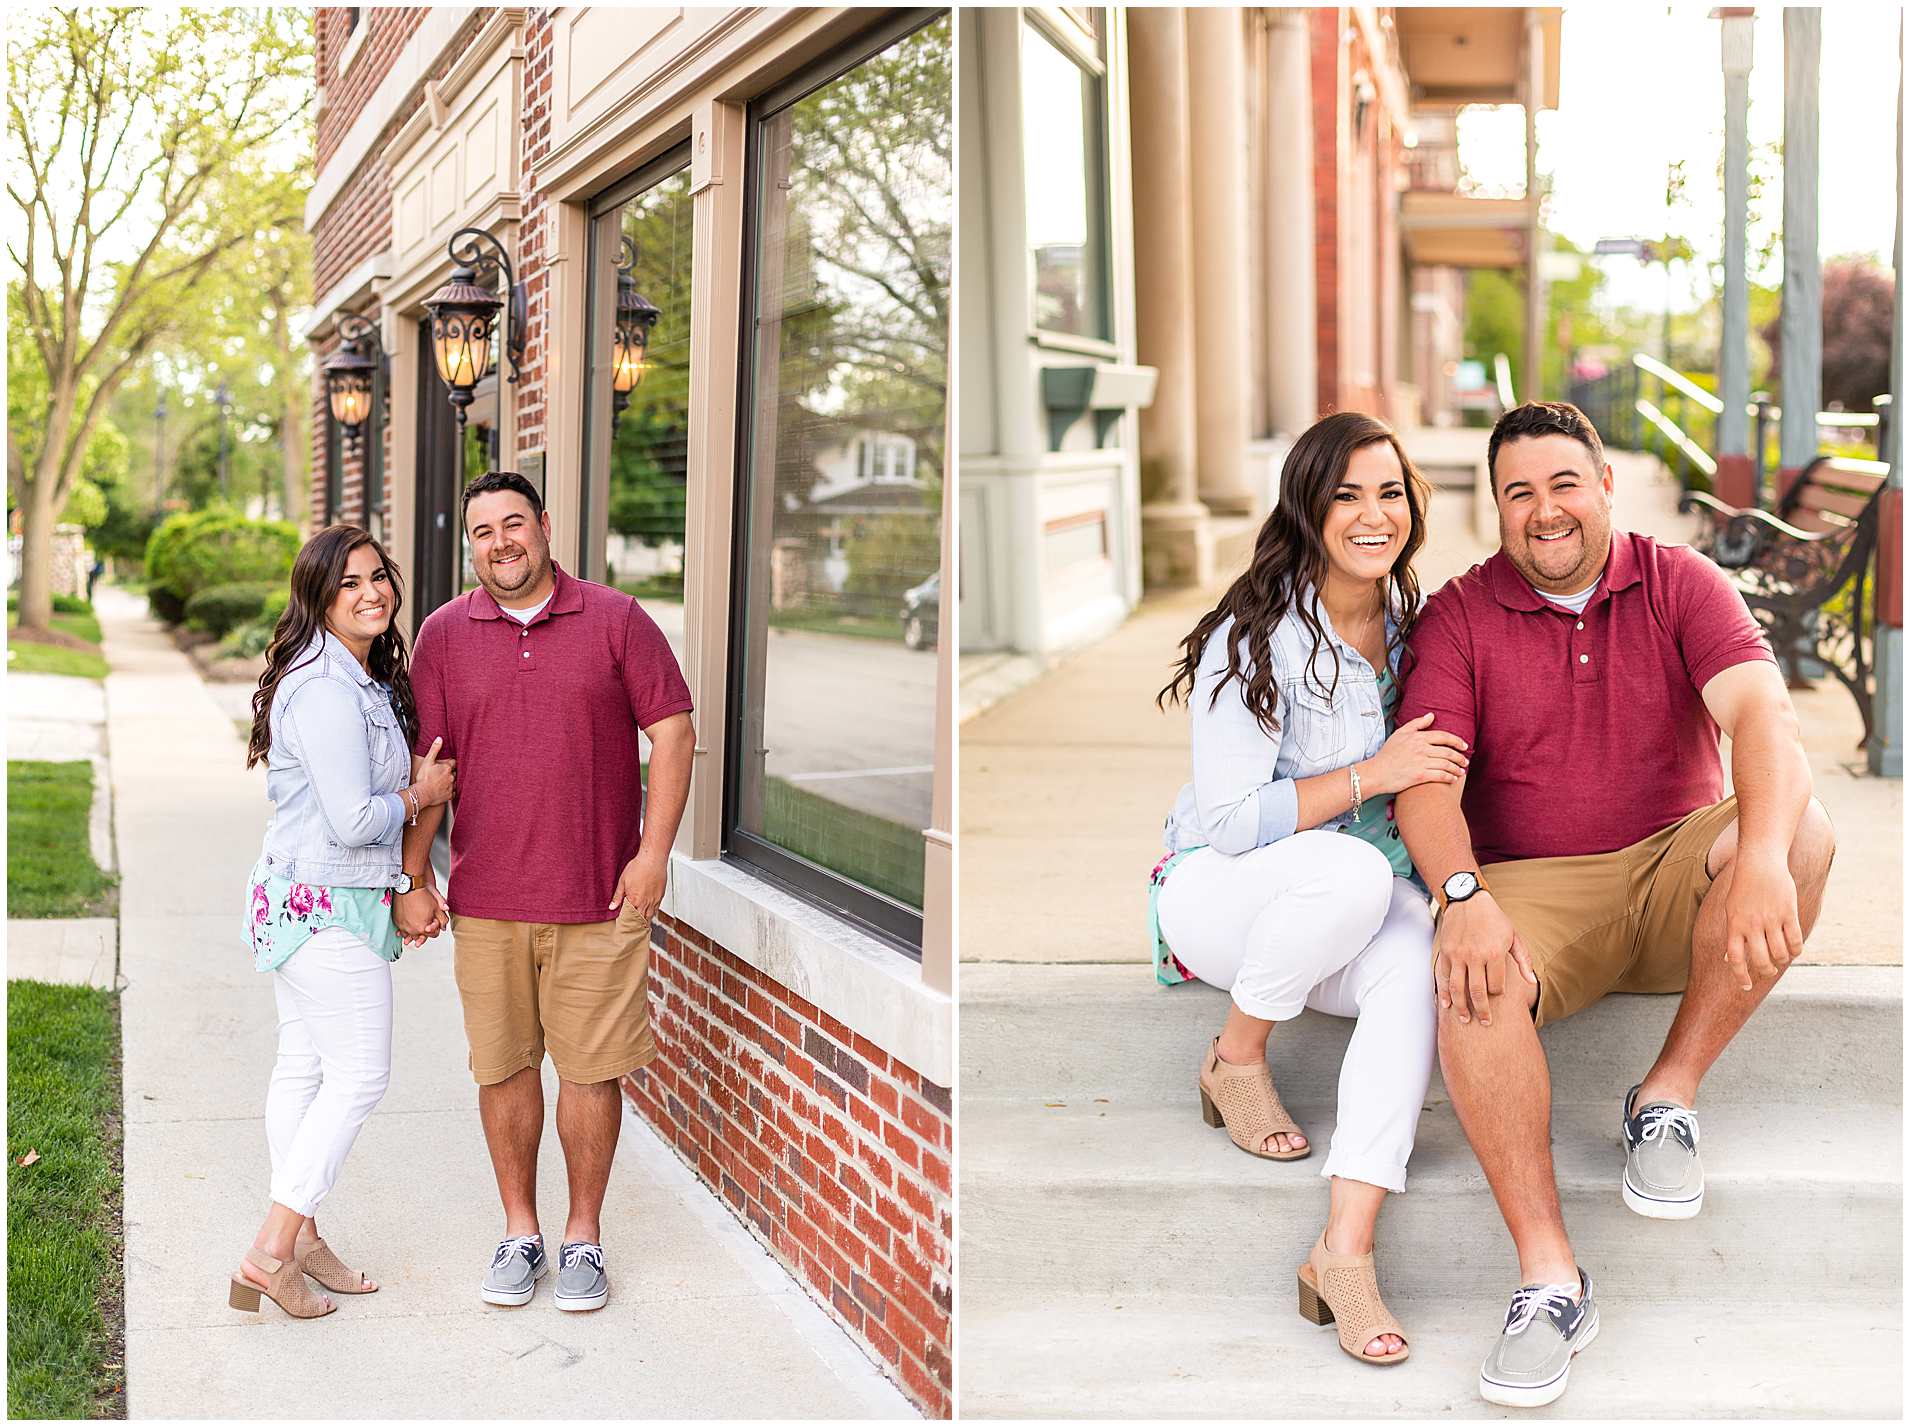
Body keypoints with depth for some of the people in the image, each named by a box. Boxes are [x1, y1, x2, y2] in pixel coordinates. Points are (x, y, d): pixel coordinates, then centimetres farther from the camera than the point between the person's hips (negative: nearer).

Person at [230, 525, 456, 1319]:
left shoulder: (363, 680, 13)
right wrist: (420, 795, -7)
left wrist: (416, 784, 6)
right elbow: (353, 820, -23)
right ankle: (271, 1253, -4)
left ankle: (297, 1235, 24)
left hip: (298, 902, 10)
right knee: (359, 1074, -6)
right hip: (329, 905, -10)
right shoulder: (325, 690, -20)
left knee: (304, 1067, 14)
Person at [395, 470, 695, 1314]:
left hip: (598, 896, -2)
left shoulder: (615, 620, 1)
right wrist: (414, 879, 5)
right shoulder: (445, 634, 7)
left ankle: (583, 1236, 18)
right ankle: (519, 1234, 23)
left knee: (591, 1070, 3)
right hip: (486, 899, 2)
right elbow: (426, 764, 9)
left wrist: (653, 851, -6)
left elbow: (672, 732, 0)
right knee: (503, 1068, 8)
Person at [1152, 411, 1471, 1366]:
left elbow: (1432, 773, 13)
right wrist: (1371, 775, -24)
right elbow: (1227, 822, -19)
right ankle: (1235, 1059, -10)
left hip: (1358, 903, 5)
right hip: (1217, 890, -5)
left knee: (1420, 956, -31)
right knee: (1355, 873, -38)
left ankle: (1346, 1249, -35)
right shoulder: (1256, 638, -16)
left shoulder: (1413, 621, 3)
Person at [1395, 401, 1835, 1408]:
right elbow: (1426, 781, -10)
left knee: (1802, 830, -28)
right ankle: (1549, 1277, -31)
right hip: (1535, 889, -1)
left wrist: (1763, 858, -36)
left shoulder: (1680, 584, 1)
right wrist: (1463, 899, -31)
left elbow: (1760, 712, -16)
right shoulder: (1459, 617, 1)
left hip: (1678, 872, 1)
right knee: (1471, 978, -34)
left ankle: (1667, 1098, -16)